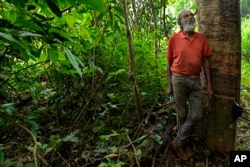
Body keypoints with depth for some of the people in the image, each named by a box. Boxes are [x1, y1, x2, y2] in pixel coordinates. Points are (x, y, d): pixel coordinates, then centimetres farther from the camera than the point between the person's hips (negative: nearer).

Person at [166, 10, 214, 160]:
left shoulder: (202, 38, 4)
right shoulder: (174, 38, -4)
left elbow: (205, 62, 5)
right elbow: (169, 63, 1)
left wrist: (209, 85, 2)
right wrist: (169, 85, 2)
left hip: (196, 80, 3)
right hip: (179, 80, -3)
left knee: (196, 115, 4)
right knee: (182, 115, 9)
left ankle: (178, 142, 22)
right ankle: (183, 144, 29)